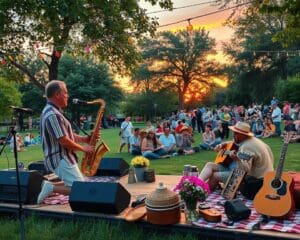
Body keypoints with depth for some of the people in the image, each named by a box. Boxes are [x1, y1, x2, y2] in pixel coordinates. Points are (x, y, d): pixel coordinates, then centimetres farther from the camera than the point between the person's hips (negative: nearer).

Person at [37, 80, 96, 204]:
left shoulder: (53, 112, 14)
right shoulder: (53, 115, -20)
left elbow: (68, 135, 17)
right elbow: (64, 141, -23)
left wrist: (86, 138, 5)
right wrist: (84, 149, -10)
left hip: (63, 158, 10)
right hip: (60, 159, -10)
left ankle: (50, 185, 13)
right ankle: (51, 188, -7)